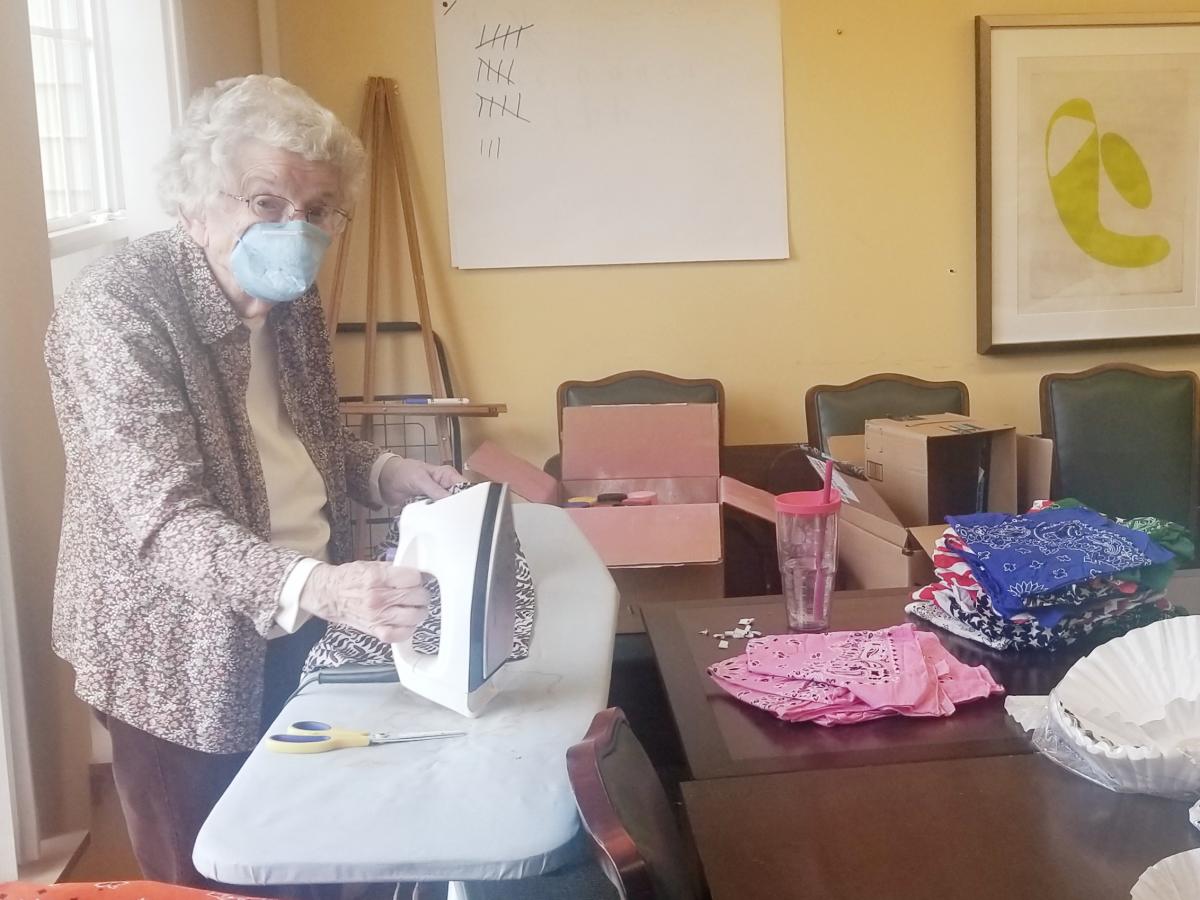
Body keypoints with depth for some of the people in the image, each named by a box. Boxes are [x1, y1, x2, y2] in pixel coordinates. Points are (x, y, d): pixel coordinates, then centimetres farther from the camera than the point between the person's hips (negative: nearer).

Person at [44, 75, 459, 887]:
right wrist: (316, 587, -46)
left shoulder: (292, 299, 1)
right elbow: (165, 521, -31)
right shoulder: (116, 310, -23)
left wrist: (388, 474, -6)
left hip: (300, 629, 7)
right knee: (206, 878, 11)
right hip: (185, 652, -6)